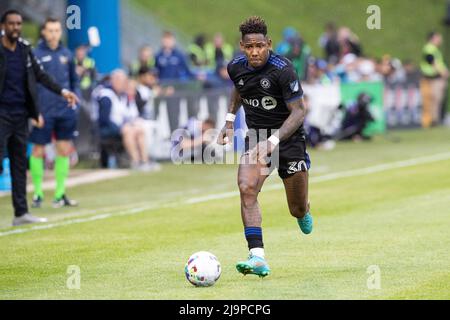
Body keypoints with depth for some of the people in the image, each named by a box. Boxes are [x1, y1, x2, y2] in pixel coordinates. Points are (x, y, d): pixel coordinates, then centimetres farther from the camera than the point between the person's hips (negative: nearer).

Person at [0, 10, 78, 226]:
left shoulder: (25, 49, 8)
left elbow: (40, 75, 15)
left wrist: (62, 91, 7)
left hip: (20, 114, 6)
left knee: (20, 164, 8)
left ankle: (21, 213, 11)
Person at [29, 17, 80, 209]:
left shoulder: (66, 54, 9)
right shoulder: (35, 54, -5)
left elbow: (74, 79, 19)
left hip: (65, 112, 4)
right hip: (43, 112, -4)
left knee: (64, 150, 5)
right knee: (38, 151, 0)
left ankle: (60, 194, 14)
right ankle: (38, 194, 10)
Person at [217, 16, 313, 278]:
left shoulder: (283, 70, -22)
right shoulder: (237, 68, -4)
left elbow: (298, 112, -22)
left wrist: (273, 141, -33)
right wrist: (230, 121, 14)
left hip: (288, 139, -3)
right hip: (256, 139, 4)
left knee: (298, 210, 5)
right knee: (247, 188, -25)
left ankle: (303, 212, 48)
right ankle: (258, 258, -30)